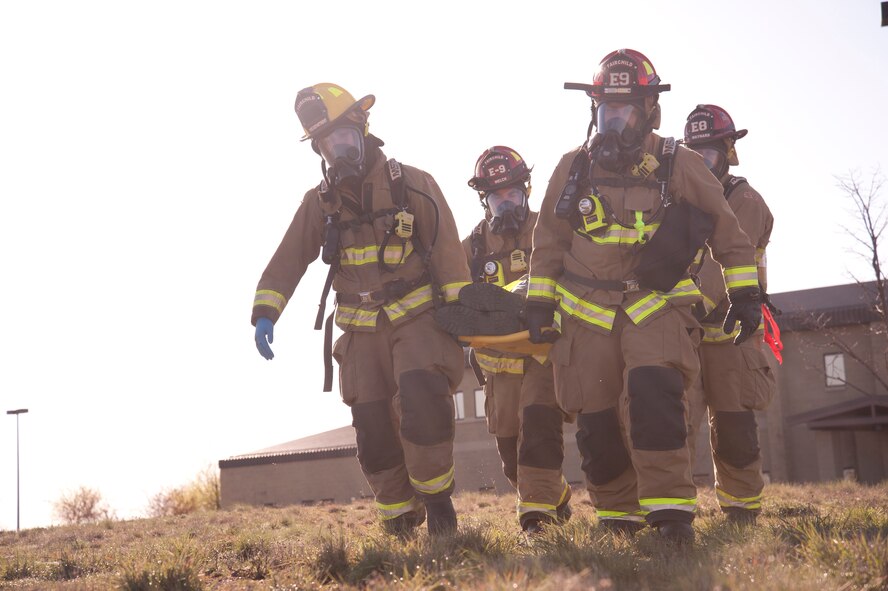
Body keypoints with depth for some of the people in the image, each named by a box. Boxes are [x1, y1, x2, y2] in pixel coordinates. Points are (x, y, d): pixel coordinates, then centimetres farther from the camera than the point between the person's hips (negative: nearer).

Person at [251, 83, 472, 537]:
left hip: (418, 319, -3)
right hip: (363, 333, 4)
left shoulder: (412, 186, -3)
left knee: (421, 401, -26)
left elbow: (448, 253, -4)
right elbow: (287, 260, 6)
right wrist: (265, 313, -8)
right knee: (374, 432, -1)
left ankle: (436, 497, -7)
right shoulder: (320, 202, 6)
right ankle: (400, 525, 14)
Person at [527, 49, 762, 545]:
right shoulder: (574, 168, 5)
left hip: (657, 307, -3)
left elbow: (727, 232, 7)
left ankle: (671, 511, -22)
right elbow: (549, 241, 13)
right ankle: (620, 517, 19)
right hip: (587, 313, 3)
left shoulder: (680, 166, 0)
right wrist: (540, 302, 8)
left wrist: (745, 295, 3)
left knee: (653, 390, -28)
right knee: (597, 421, 0)